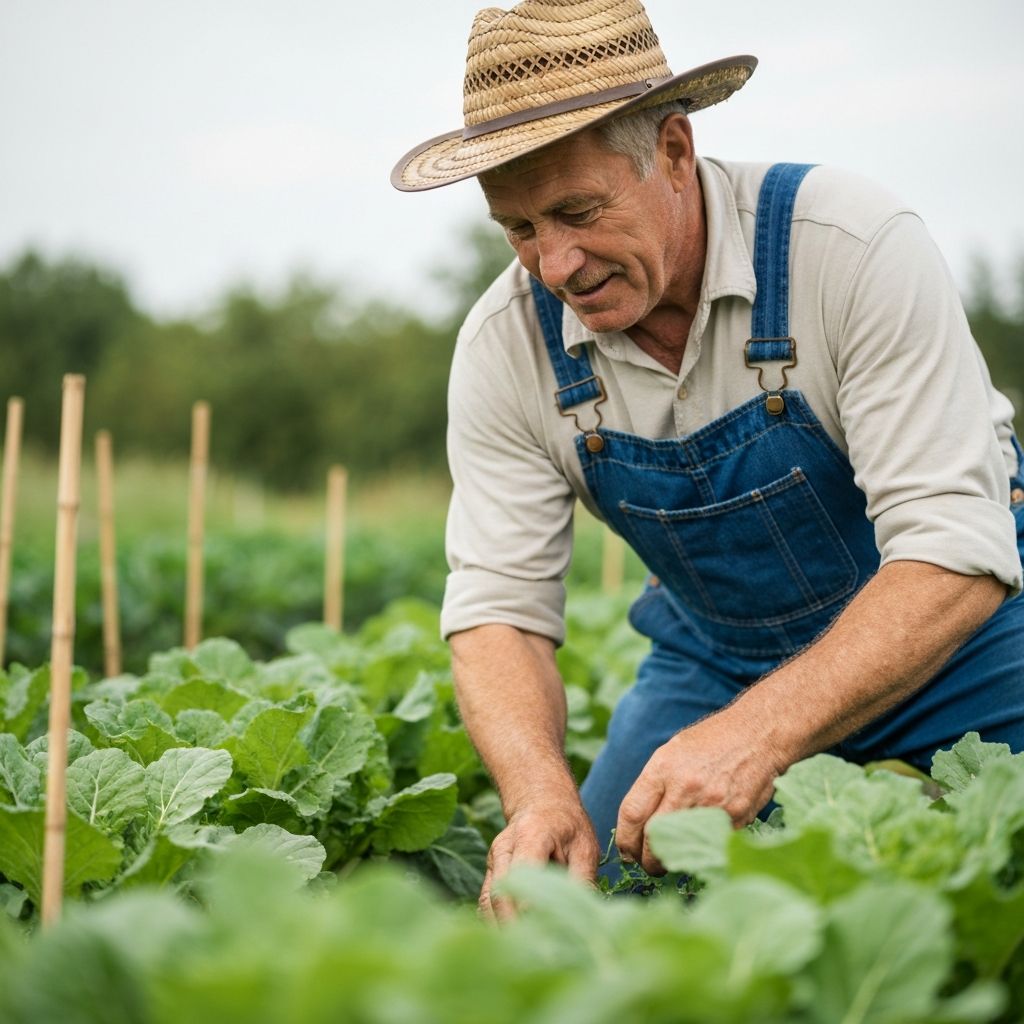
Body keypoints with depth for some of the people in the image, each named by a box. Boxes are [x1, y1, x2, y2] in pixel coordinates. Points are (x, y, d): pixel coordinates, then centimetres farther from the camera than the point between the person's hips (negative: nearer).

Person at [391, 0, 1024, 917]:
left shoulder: (853, 247, -28)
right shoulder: (505, 345, -15)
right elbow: (498, 605, -14)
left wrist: (759, 734, -46)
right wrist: (541, 793, -36)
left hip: (947, 629, -3)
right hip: (717, 655, 3)